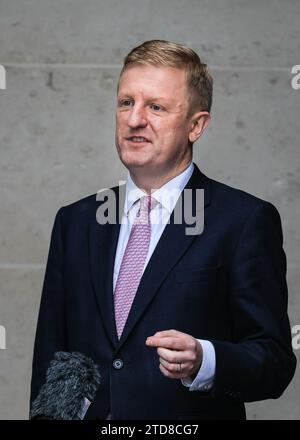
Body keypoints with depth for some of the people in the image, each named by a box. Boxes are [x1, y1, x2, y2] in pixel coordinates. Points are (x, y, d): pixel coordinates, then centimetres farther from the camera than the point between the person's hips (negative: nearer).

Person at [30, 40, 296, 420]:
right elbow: (49, 353, 6)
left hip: (188, 423, -4)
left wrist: (204, 361, -30)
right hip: (86, 414, 4)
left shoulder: (246, 220, -10)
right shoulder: (75, 221, 5)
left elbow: (275, 360, -13)